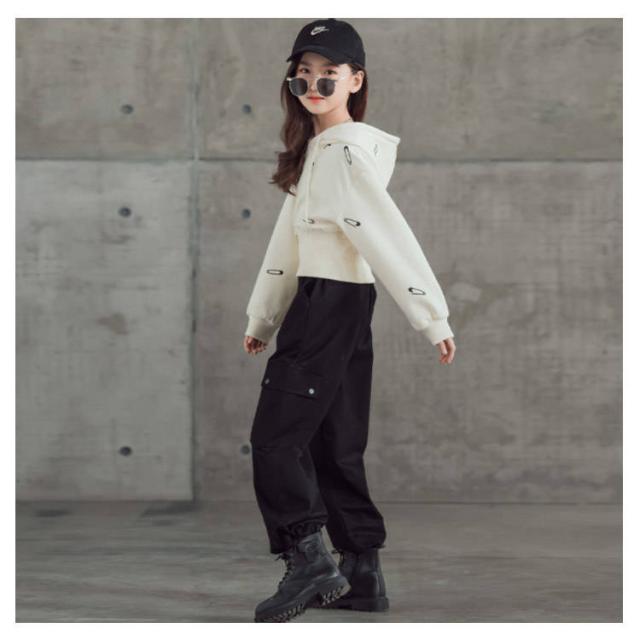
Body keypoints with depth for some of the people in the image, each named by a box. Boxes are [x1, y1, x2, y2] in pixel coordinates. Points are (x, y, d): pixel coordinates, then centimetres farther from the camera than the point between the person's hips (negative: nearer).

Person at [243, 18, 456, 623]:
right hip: (318, 303, 10)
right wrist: (261, 318, 21)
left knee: (275, 434, -8)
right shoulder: (312, 150, 14)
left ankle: (309, 558, -6)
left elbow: (393, 237, -19)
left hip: (334, 302, -10)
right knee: (334, 443, 11)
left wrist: (433, 317, -20)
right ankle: (362, 573, 16)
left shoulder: (348, 153, -15)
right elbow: (288, 239, 18)